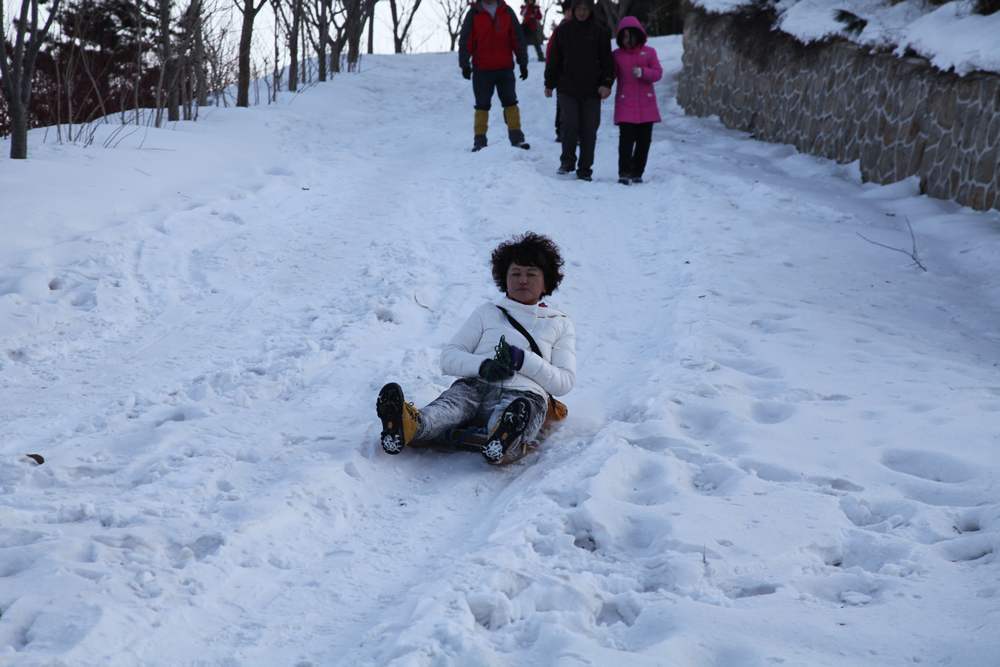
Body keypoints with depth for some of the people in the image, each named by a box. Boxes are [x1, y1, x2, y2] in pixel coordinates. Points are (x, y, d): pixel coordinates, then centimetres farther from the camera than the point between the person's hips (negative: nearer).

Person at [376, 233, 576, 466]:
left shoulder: (561, 324, 25)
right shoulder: (488, 312, 28)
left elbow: (564, 382, 11)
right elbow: (449, 358, 16)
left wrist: (523, 359, -6)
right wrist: (483, 365, -6)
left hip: (524, 393, -1)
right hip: (475, 385, 2)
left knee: (521, 409, -41)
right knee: (451, 404, -36)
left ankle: (506, 443, -76)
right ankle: (409, 425, -68)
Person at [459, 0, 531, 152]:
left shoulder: (507, 12, 5)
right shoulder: (474, 14, 0)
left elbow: (518, 38, 7)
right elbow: (465, 40, -1)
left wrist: (523, 63, 5)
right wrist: (464, 64, -10)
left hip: (505, 68, 1)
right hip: (482, 69, -1)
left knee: (510, 102, 2)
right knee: (482, 105, 4)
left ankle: (516, 137, 5)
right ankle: (479, 140, 8)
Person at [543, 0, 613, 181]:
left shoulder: (599, 32, 4)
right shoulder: (563, 30, 6)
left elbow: (607, 61, 4)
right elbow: (553, 59, 10)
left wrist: (607, 84, -8)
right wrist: (549, 84, 9)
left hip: (592, 91, 0)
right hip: (567, 89, 0)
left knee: (589, 131, 1)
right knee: (569, 125, -14)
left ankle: (585, 169, 10)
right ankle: (567, 161, 6)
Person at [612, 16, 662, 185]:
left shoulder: (649, 52, 6)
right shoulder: (616, 55, 7)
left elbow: (658, 73, -1)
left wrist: (643, 72, -18)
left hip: (646, 104, 2)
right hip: (625, 105, -2)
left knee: (644, 140, 5)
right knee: (626, 139, -14)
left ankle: (637, 173, 16)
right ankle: (624, 174, -12)